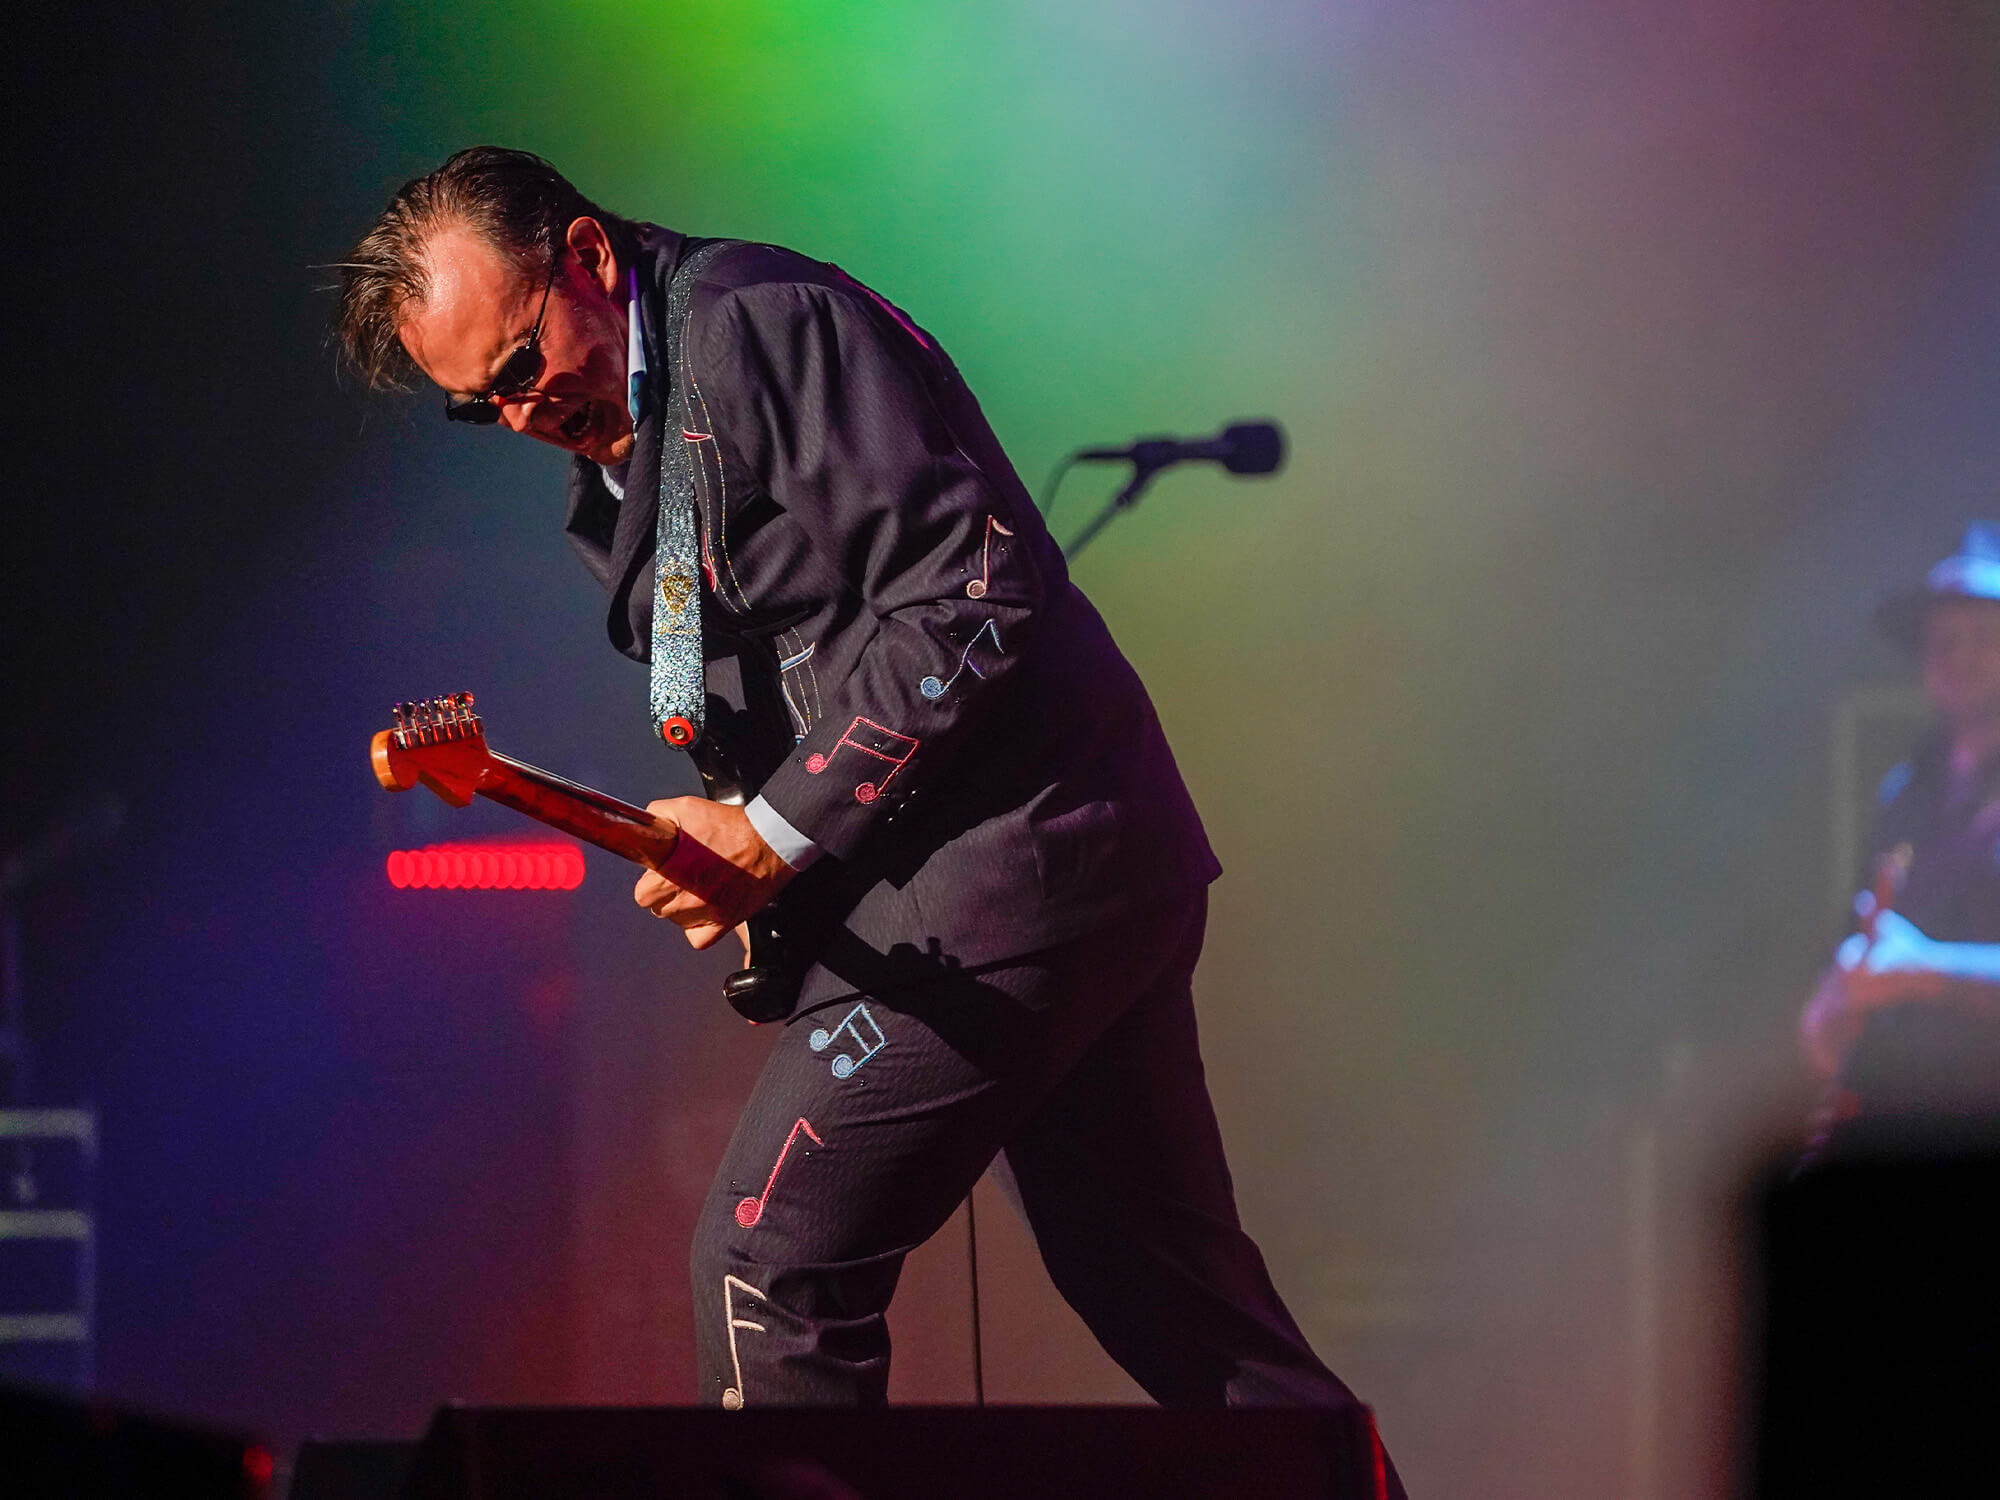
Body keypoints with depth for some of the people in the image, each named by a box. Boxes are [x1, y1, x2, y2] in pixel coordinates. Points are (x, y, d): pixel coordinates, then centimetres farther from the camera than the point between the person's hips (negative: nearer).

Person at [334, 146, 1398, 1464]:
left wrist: (781, 834, -19)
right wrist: (727, 854, 5)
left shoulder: (757, 325, -14)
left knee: (773, 1266, -9)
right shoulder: (613, 469, 17)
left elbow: (971, 597, -21)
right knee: (1171, 1291, 12)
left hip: (1010, 851, -10)